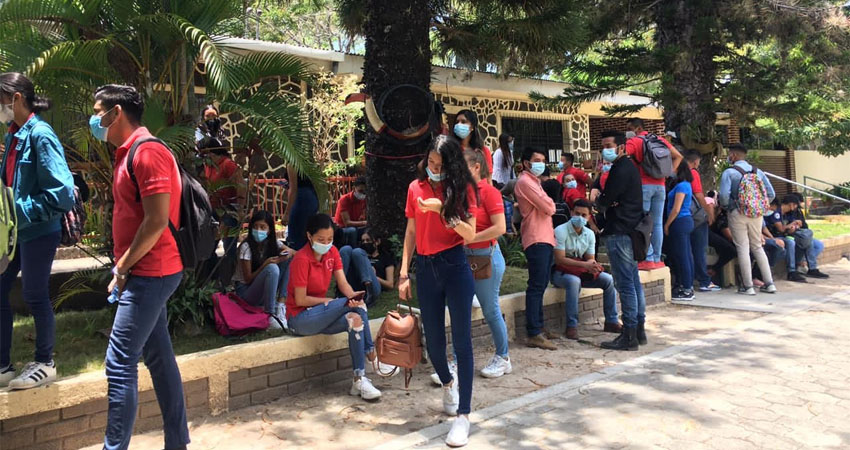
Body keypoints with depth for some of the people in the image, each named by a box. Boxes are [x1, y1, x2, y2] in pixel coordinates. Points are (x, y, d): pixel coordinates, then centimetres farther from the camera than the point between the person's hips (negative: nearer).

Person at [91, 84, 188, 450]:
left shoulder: (147, 152, -15)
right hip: (148, 273, 10)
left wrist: (123, 267, -12)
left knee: (120, 364, -6)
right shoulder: (129, 153, 17)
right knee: (159, 358, 13)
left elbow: (157, 221, -22)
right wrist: (124, 268, 10)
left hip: (149, 275, -10)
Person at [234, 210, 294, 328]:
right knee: (272, 268, -33)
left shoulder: (274, 243, 0)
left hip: (265, 291, 6)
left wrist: (290, 252, -23)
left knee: (290, 259, -10)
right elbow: (248, 279, -15)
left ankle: (281, 304, -16)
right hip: (245, 290, -6)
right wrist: (265, 264, -29)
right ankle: (270, 315, -28)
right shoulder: (246, 247, -16)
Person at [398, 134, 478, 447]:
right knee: (433, 341, 10)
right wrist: (403, 273, 6)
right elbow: (411, 233, 10)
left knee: (462, 341, -3)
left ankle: (463, 415, 5)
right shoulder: (416, 188, 6)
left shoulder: (462, 188, -2)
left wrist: (442, 209, -21)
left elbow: (470, 234, -9)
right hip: (425, 269, 3)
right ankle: (448, 383, 42)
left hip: (455, 267, -3)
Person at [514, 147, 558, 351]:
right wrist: (551, 202, 6)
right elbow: (549, 207, -14)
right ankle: (534, 334, -10)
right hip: (536, 240, -10)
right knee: (536, 287, -11)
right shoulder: (525, 181, -9)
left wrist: (548, 204, 1)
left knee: (540, 286, 12)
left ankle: (538, 328, 19)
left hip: (545, 239, 10)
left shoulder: (534, 182, 23)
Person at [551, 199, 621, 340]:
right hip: (560, 272, -6)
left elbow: (590, 259, 3)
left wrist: (592, 264, -23)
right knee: (574, 281, -38)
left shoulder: (589, 234, 3)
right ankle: (571, 326, -32)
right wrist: (584, 264, -31)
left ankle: (611, 322, 2)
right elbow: (559, 259, -25)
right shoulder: (560, 231, -17)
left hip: (581, 271, 7)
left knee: (609, 280, -9)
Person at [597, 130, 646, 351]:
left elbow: (604, 201, -18)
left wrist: (599, 201, 3)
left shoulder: (621, 170, -14)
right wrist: (607, 202, -5)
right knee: (634, 281, 13)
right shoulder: (629, 167, 18)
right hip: (630, 230, 11)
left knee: (625, 284, -8)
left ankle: (629, 336, -4)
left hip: (619, 232, -11)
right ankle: (639, 329, 21)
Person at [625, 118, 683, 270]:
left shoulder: (633, 142, -4)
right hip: (660, 185, 6)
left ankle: (648, 259, -7)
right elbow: (678, 156, 18)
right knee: (657, 223, 9)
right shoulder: (660, 140, 15)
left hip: (643, 185, -6)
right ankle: (657, 259, 11)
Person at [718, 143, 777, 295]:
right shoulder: (758, 172, 9)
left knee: (742, 249, 0)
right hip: (756, 214, 5)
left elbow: (724, 195, -18)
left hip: (738, 214, -5)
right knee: (757, 247, 15)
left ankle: (748, 287, 1)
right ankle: (769, 284, 16)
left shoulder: (729, 172, -6)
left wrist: (725, 207, 2)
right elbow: (771, 194, 6)